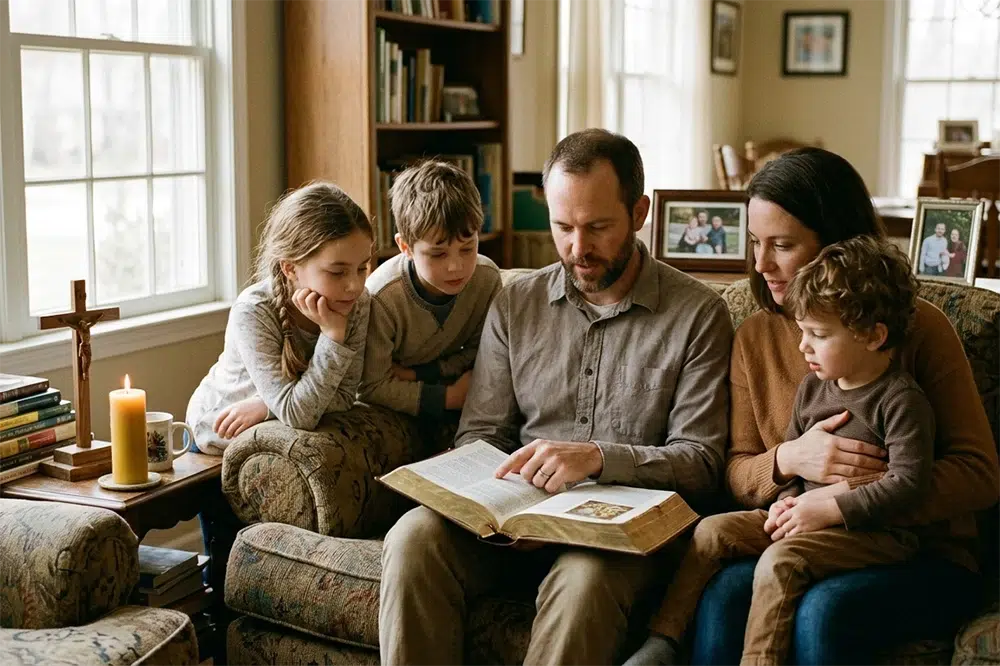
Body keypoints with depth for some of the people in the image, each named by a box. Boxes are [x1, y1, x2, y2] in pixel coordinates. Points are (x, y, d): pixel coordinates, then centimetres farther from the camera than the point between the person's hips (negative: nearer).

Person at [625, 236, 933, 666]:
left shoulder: (901, 400, -13)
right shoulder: (812, 388, 11)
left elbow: (907, 482, -20)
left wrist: (829, 508, -21)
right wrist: (789, 500, -1)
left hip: (874, 532, -8)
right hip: (808, 514, 8)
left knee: (779, 561, -32)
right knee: (713, 530, -4)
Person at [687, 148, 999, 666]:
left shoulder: (918, 327, -4)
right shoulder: (754, 338, 8)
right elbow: (738, 478, 7)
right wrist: (787, 460, -16)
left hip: (922, 559, -2)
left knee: (822, 612, -34)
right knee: (723, 594, -29)